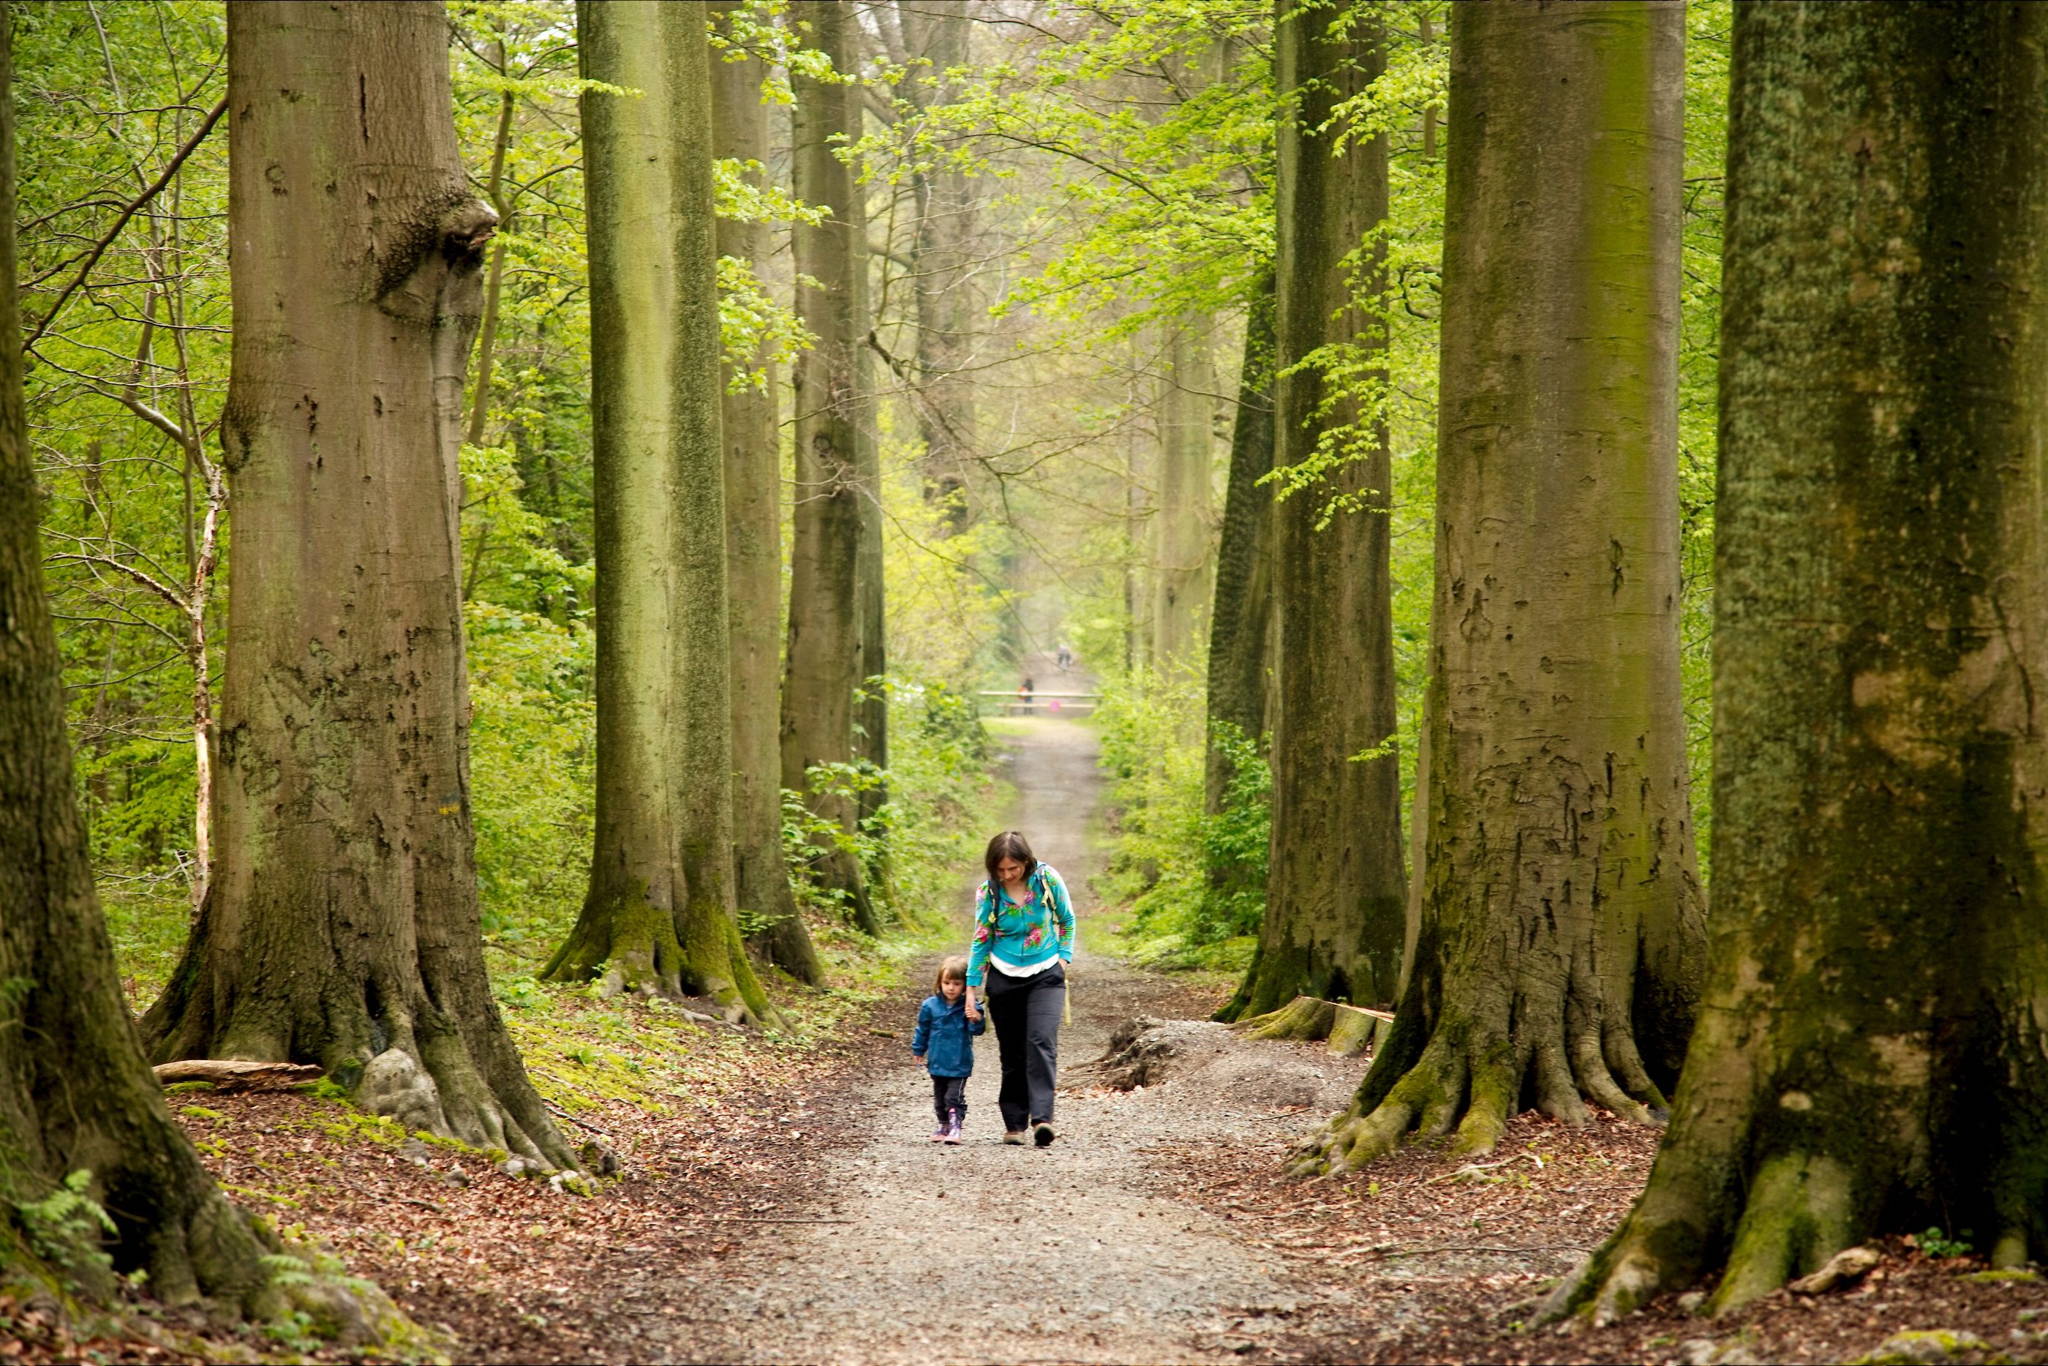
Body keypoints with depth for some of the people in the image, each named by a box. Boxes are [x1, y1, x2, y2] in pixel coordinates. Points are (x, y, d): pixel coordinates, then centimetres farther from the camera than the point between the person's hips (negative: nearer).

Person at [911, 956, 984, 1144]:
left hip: (959, 1063, -4)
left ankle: (955, 1128, -7)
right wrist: (918, 1050, 17)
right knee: (939, 1096, 17)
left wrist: (976, 1020, -37)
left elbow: (977, 1030, -15)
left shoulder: (969, 1007, -11)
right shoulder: (930, 1005, -4)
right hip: (937, 1062, 4)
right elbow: (922, 1030, 9)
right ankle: (944, 1125, 32)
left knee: (954, 1096, -9)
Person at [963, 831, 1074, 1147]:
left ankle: (1042, 1118, -26)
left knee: (1041, 1043, -18)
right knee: (1012, 1052, 4)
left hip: (1045, 977, -1)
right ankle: (1015, 1123, 13)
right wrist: (971, 990, 0)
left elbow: (1067, 921, 7)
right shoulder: (988, 893, -8)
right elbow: (981, 941, 1)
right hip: (1004, 978, 1)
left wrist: (1063, 958, -2)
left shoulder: (1047, 880, -10)